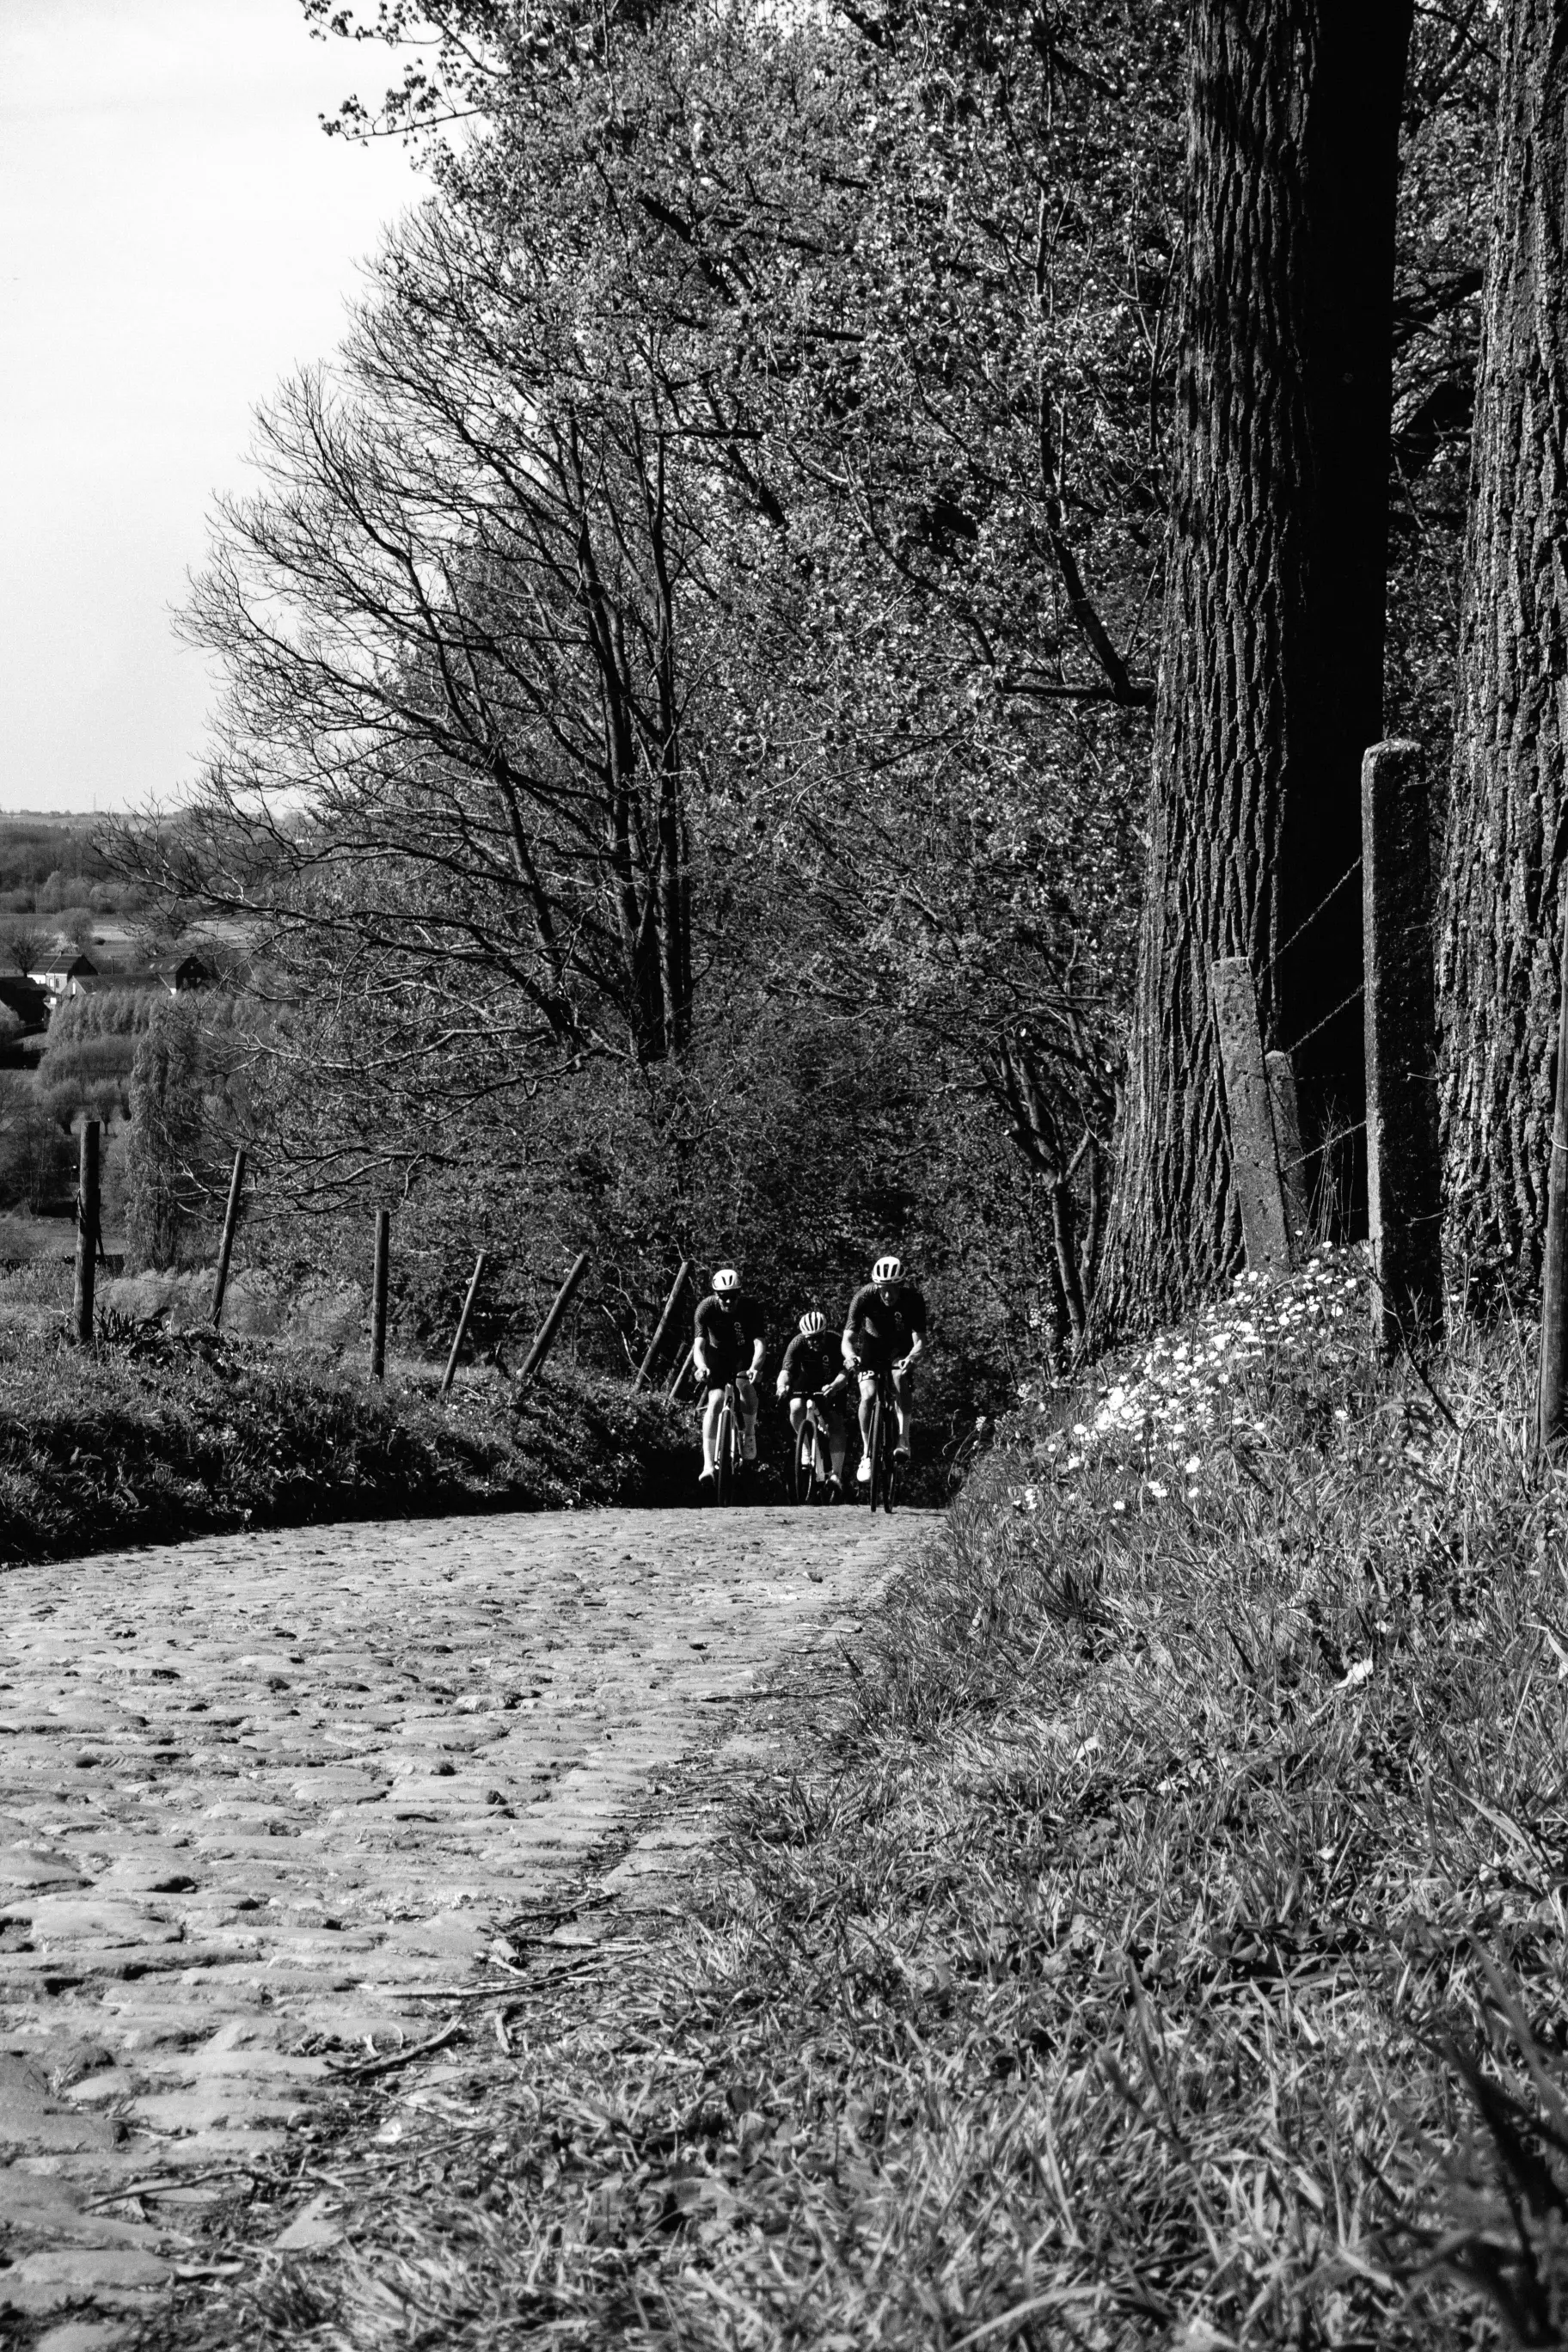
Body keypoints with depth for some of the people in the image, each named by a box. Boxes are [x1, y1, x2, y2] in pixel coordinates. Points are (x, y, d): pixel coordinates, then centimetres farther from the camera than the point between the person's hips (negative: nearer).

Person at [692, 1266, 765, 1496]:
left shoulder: (748, 1308, -26)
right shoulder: (706, 1309, -25)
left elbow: (759, 1343, -34)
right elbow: (699, 1345, -33)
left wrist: (755, 1367, -54)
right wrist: (701, 1366, -55)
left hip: (744, 1355, 0)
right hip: (717, 1355, 0)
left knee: (746, 1385, -31)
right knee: (715, 1401, -20)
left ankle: (749, 1433, -2)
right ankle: (708, 1466, -23)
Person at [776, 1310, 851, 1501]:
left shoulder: (835, 1344, -27)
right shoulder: (798, 1344, -26)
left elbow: (844, 1373, -38)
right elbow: (786, 1370, -37)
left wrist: (833, 1386, -59)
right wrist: (782, 1386, -59)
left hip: (831, 1387, -1)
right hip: (805, 1385, 1)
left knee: (837, 1427, -17)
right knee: (796, 1408, -31)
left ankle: (836, 1476, -11)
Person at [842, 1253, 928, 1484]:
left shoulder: (912, 1299, -29)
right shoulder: (864, 1297, -30)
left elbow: (920, 1338, -34)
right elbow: (848, 1338, -33)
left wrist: (912, 1357, -56)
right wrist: (850, 1356, -55)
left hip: (901, 1347, 0)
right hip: (872, 1345, 0)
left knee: (901, 1378, -31)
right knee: (868, 1396, -19)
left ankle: (903, 1440, -22)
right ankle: (866, 1455, -6)